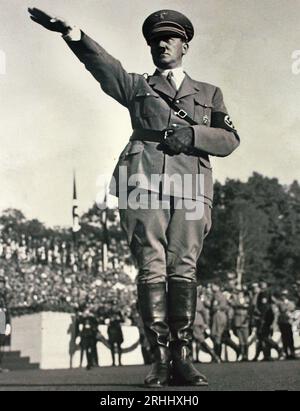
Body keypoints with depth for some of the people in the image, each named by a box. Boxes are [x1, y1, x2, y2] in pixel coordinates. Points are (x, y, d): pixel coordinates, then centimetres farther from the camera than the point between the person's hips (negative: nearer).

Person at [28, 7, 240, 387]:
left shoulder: (209, 94, 27)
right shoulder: (138, 87, 25)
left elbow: (229, 139, 14)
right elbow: (102, 64, 6)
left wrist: (192, 135, -5)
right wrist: (70, 32, -12)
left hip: (190, 188, 1)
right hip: (145, 183, 0)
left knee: (183, 270, -9)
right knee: (152, 270, -9)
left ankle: (182, 358, -8)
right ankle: (160, 360, -9)